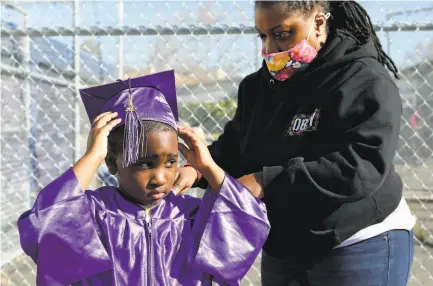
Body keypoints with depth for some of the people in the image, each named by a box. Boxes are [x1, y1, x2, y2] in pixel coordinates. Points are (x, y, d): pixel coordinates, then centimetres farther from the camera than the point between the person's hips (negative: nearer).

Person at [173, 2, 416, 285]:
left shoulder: (363, 81, -17)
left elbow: (362, 168, -28)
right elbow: (234, 146, 8)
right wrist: (197, 168, -14)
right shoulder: (262, 84, 5)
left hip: (359, 248, -6)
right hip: (282, 247, 7)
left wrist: (267, 181, -31)